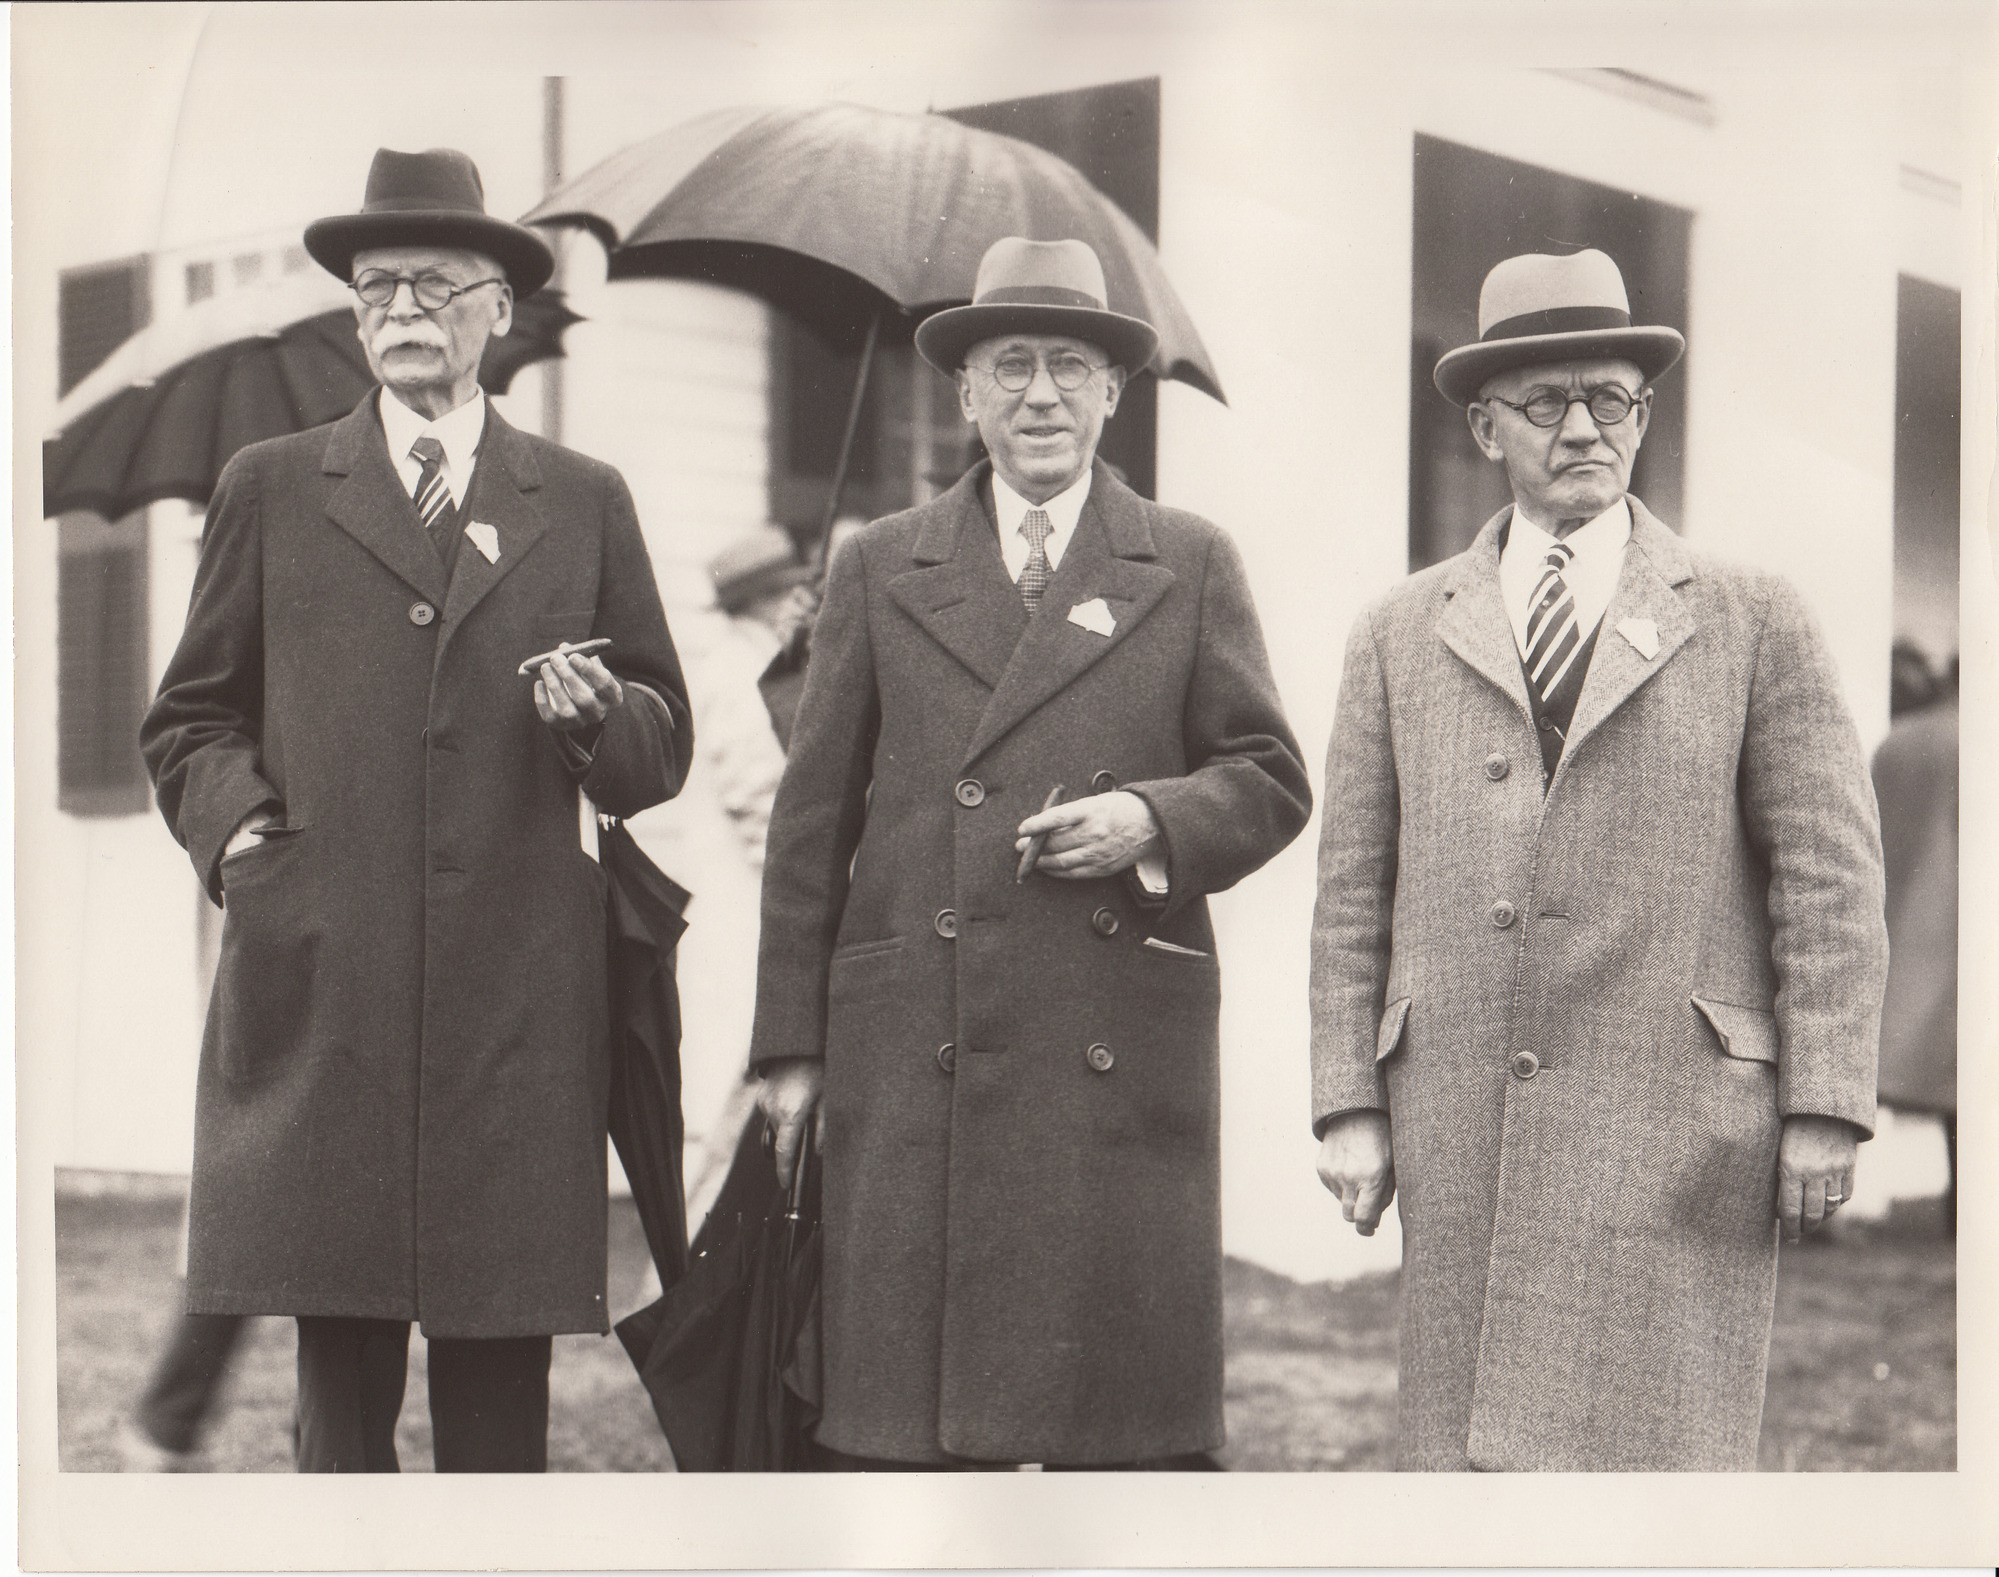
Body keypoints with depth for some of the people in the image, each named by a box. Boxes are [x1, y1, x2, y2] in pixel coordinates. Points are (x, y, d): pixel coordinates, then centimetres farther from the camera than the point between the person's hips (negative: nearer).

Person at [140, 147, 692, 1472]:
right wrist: (234, 820, -2)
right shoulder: (271, 492, 14)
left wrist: (599, 717, -6)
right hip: (319, 991, 0)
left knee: (502, 1399, 2)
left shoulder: (585, 504, 15)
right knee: (340, 1391, 1)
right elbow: (190, 719, 17)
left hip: (519, 1004, 0)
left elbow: (664, 750, 15)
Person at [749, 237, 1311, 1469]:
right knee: (901, 1427, -1)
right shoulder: (881, 571, 13)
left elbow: (1271, 781, 12)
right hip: (916, 1062, 0)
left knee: (1117, 1424, 0)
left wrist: (1152, 821, -9)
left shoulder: (1192, 567, 12)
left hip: (1123, 1058, 0)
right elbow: (814, 816, 11)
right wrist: (793, 1041, 6)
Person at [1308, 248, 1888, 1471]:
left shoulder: (1753, 622, 8)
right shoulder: (1401, 636, 14)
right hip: (1464, 1133, 2)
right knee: (1473, 1459, 2)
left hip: (1677, 1128, -2)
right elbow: (1354, 894, 12)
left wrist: (1824, 1112, -4)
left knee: (1661, 1447, -6)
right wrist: (1351, 1107, 5)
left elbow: (1830, 878, 3)